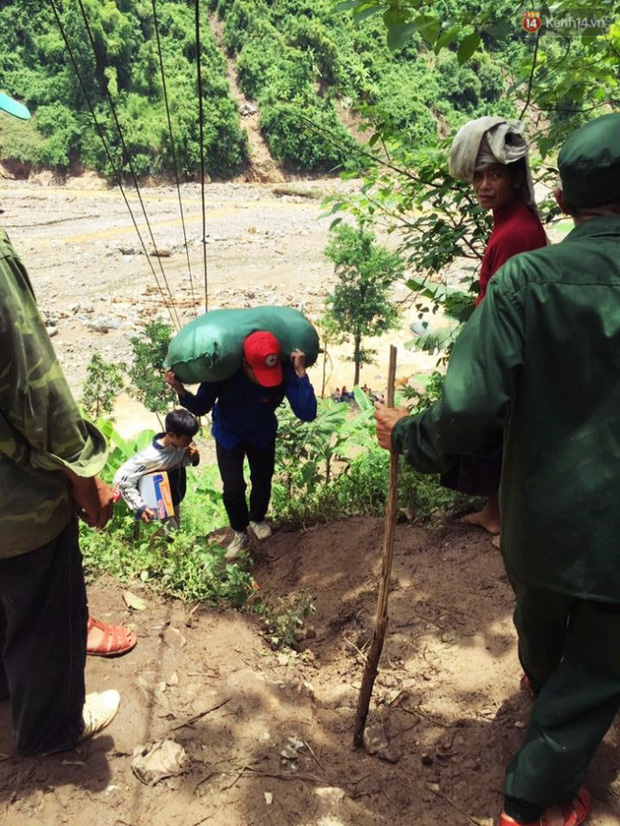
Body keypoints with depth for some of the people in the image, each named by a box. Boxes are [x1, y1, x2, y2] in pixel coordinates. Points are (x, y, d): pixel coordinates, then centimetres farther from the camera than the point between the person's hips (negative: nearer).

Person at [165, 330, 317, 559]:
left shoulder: (284, 372, -37)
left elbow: (307, 414, -43)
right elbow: (200, 409, -22)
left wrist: (301, 373, -50)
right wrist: (180, 391, -41)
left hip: (263, 434, 1)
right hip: (228, 435, -1)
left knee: (262, 481, 14)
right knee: (233, 488, -4)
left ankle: (257, 519, 47)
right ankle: (240, 533, 25)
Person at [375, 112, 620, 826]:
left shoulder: (526, 278, -18)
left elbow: (469, 407, -25)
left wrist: (406, 435, -7)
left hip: (541, 518, 2)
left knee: (540, 617, 32)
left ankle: (543, 684, 65)